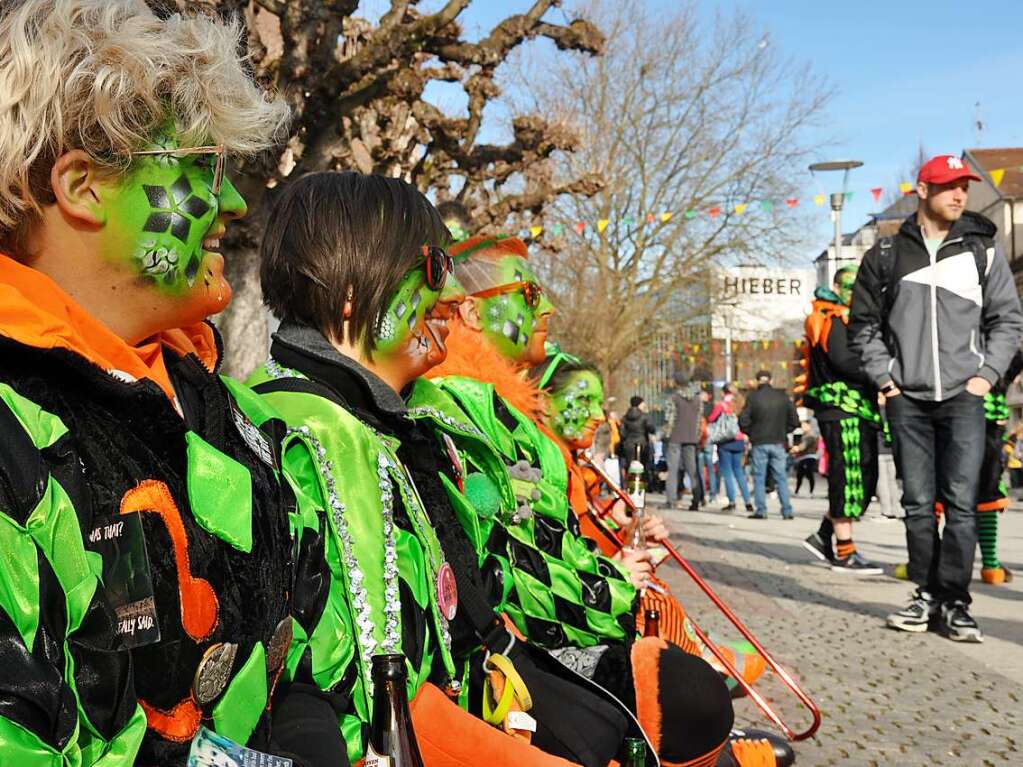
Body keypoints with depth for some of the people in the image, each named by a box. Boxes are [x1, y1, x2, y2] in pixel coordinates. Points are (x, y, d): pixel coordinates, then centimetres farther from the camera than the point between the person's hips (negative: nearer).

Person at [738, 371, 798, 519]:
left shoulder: (753, 397, -5)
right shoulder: (783, 396, 3)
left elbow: (743, 421, -8)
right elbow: (794, 420, 4)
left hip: (759, 443, -2)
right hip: (778, 442, 2)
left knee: (759, 478, 4)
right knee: (781, 478, 7)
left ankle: (761, 510, 1)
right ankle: (787, 511, 4)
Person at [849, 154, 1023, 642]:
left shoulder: (982, 250, 7)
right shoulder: (887, 255, 7)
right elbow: (863, 323, 12)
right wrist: (883, 377, 3)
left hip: (962, 397, -1)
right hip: (907, 399, 1)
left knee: (961, 502, -5)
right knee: (918, 503, 5)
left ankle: (954, 602, 2)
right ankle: (926, 595, 14)